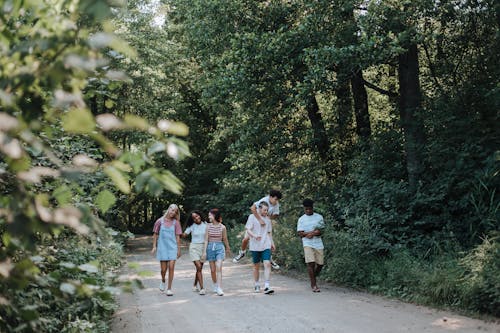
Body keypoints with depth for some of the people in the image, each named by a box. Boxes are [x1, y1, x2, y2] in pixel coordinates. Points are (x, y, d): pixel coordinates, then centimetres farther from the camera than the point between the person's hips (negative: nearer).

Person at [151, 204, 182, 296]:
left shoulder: (176, 222, 3)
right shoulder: (160, 221, 1)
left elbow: (177, 237, 6)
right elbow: (155, 235, 8)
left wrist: (179, 249, 6)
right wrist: (154, 246, 3)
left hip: (172, 248, 0)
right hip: (162, 247, 0)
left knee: (171, 267, -7)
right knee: (163, 269, 2)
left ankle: (169, 288, 2)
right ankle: (163, 281, 35)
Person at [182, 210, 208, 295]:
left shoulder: (205, 224, 1)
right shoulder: (191, 226, -4)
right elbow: (184, 235, -4)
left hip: (203, 247, 3)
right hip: (194, 247, -3)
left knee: (200, 268, 9)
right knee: (199, 267, -14)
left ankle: (195, 285, 30)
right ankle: (201, 288, -13)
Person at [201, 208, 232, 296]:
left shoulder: (222, 227, -4)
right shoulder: (208, 226, 1)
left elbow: (225, 239, 10)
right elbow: (206, 240, 2)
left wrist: (228, 249, 21)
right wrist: (204, 252, -3)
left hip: (219, 247, -2)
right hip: (210, 247, 2)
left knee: (218, 268, -14)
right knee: (212, 269, 8)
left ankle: (219, 289, -17)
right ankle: (215, 285, 29)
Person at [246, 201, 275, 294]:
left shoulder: (267, 219, 13)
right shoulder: (252, 217, -1)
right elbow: (248, 230, -7)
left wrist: (272, 242, 15)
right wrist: (254, 235, -25)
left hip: (266, 246, 3)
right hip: (255, 246, -2)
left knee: (267, 264, -12)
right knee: (256, 266, 8)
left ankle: (267, 286, -15)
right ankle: (256, 285, 24)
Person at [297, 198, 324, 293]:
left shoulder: (319, 217, 9)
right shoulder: (301, 219, 5)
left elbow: (322, 231, 4)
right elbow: (300, 233, -3)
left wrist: (311, 234, -12)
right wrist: (314, 232, -12)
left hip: (318, 243, 2)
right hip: (307, 244, -2)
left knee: (320, 264, 2)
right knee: (310, 263, -14)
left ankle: (313, 278, 30)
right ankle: (314, 284, -7)